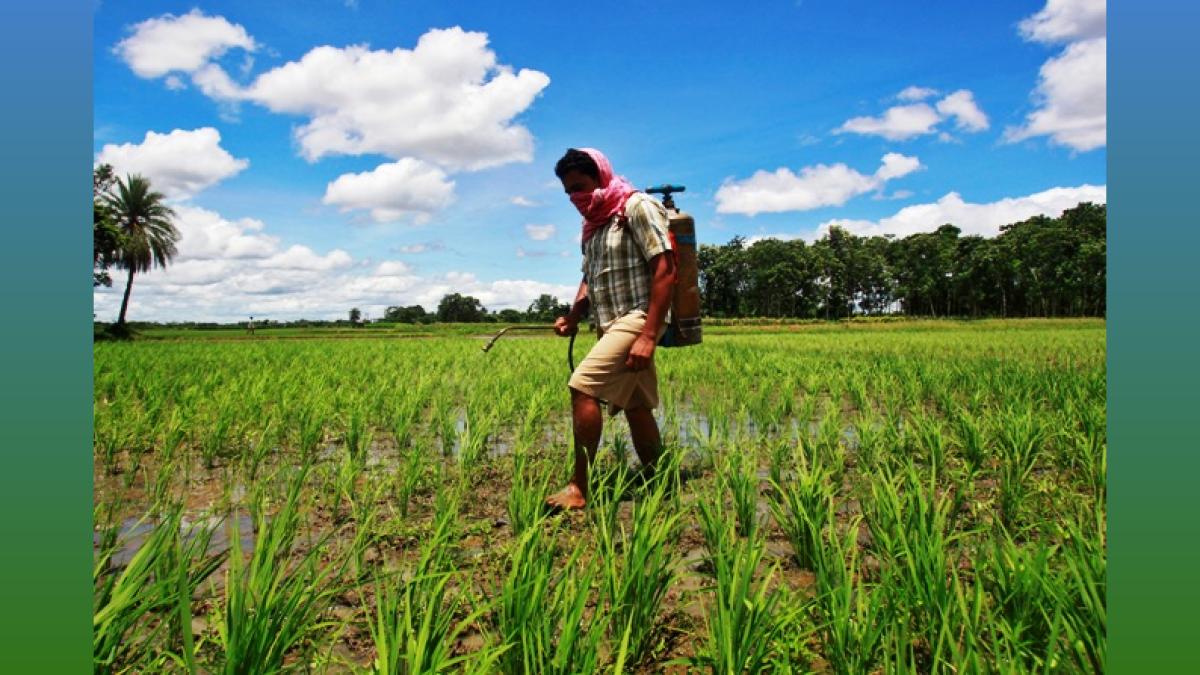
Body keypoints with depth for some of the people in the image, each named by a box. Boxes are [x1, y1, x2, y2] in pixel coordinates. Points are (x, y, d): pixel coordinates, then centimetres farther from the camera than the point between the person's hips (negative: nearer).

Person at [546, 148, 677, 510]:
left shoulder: (637, 207, -8)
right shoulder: (593, 223, 18)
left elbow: (665, 270, -16)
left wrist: (649, 335, -23)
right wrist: (573, 317, 4)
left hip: (636, 318, -9)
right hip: (612, 325, 9)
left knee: (582, 387, -20)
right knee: (635, 406, 11)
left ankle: (578, 487, -13)